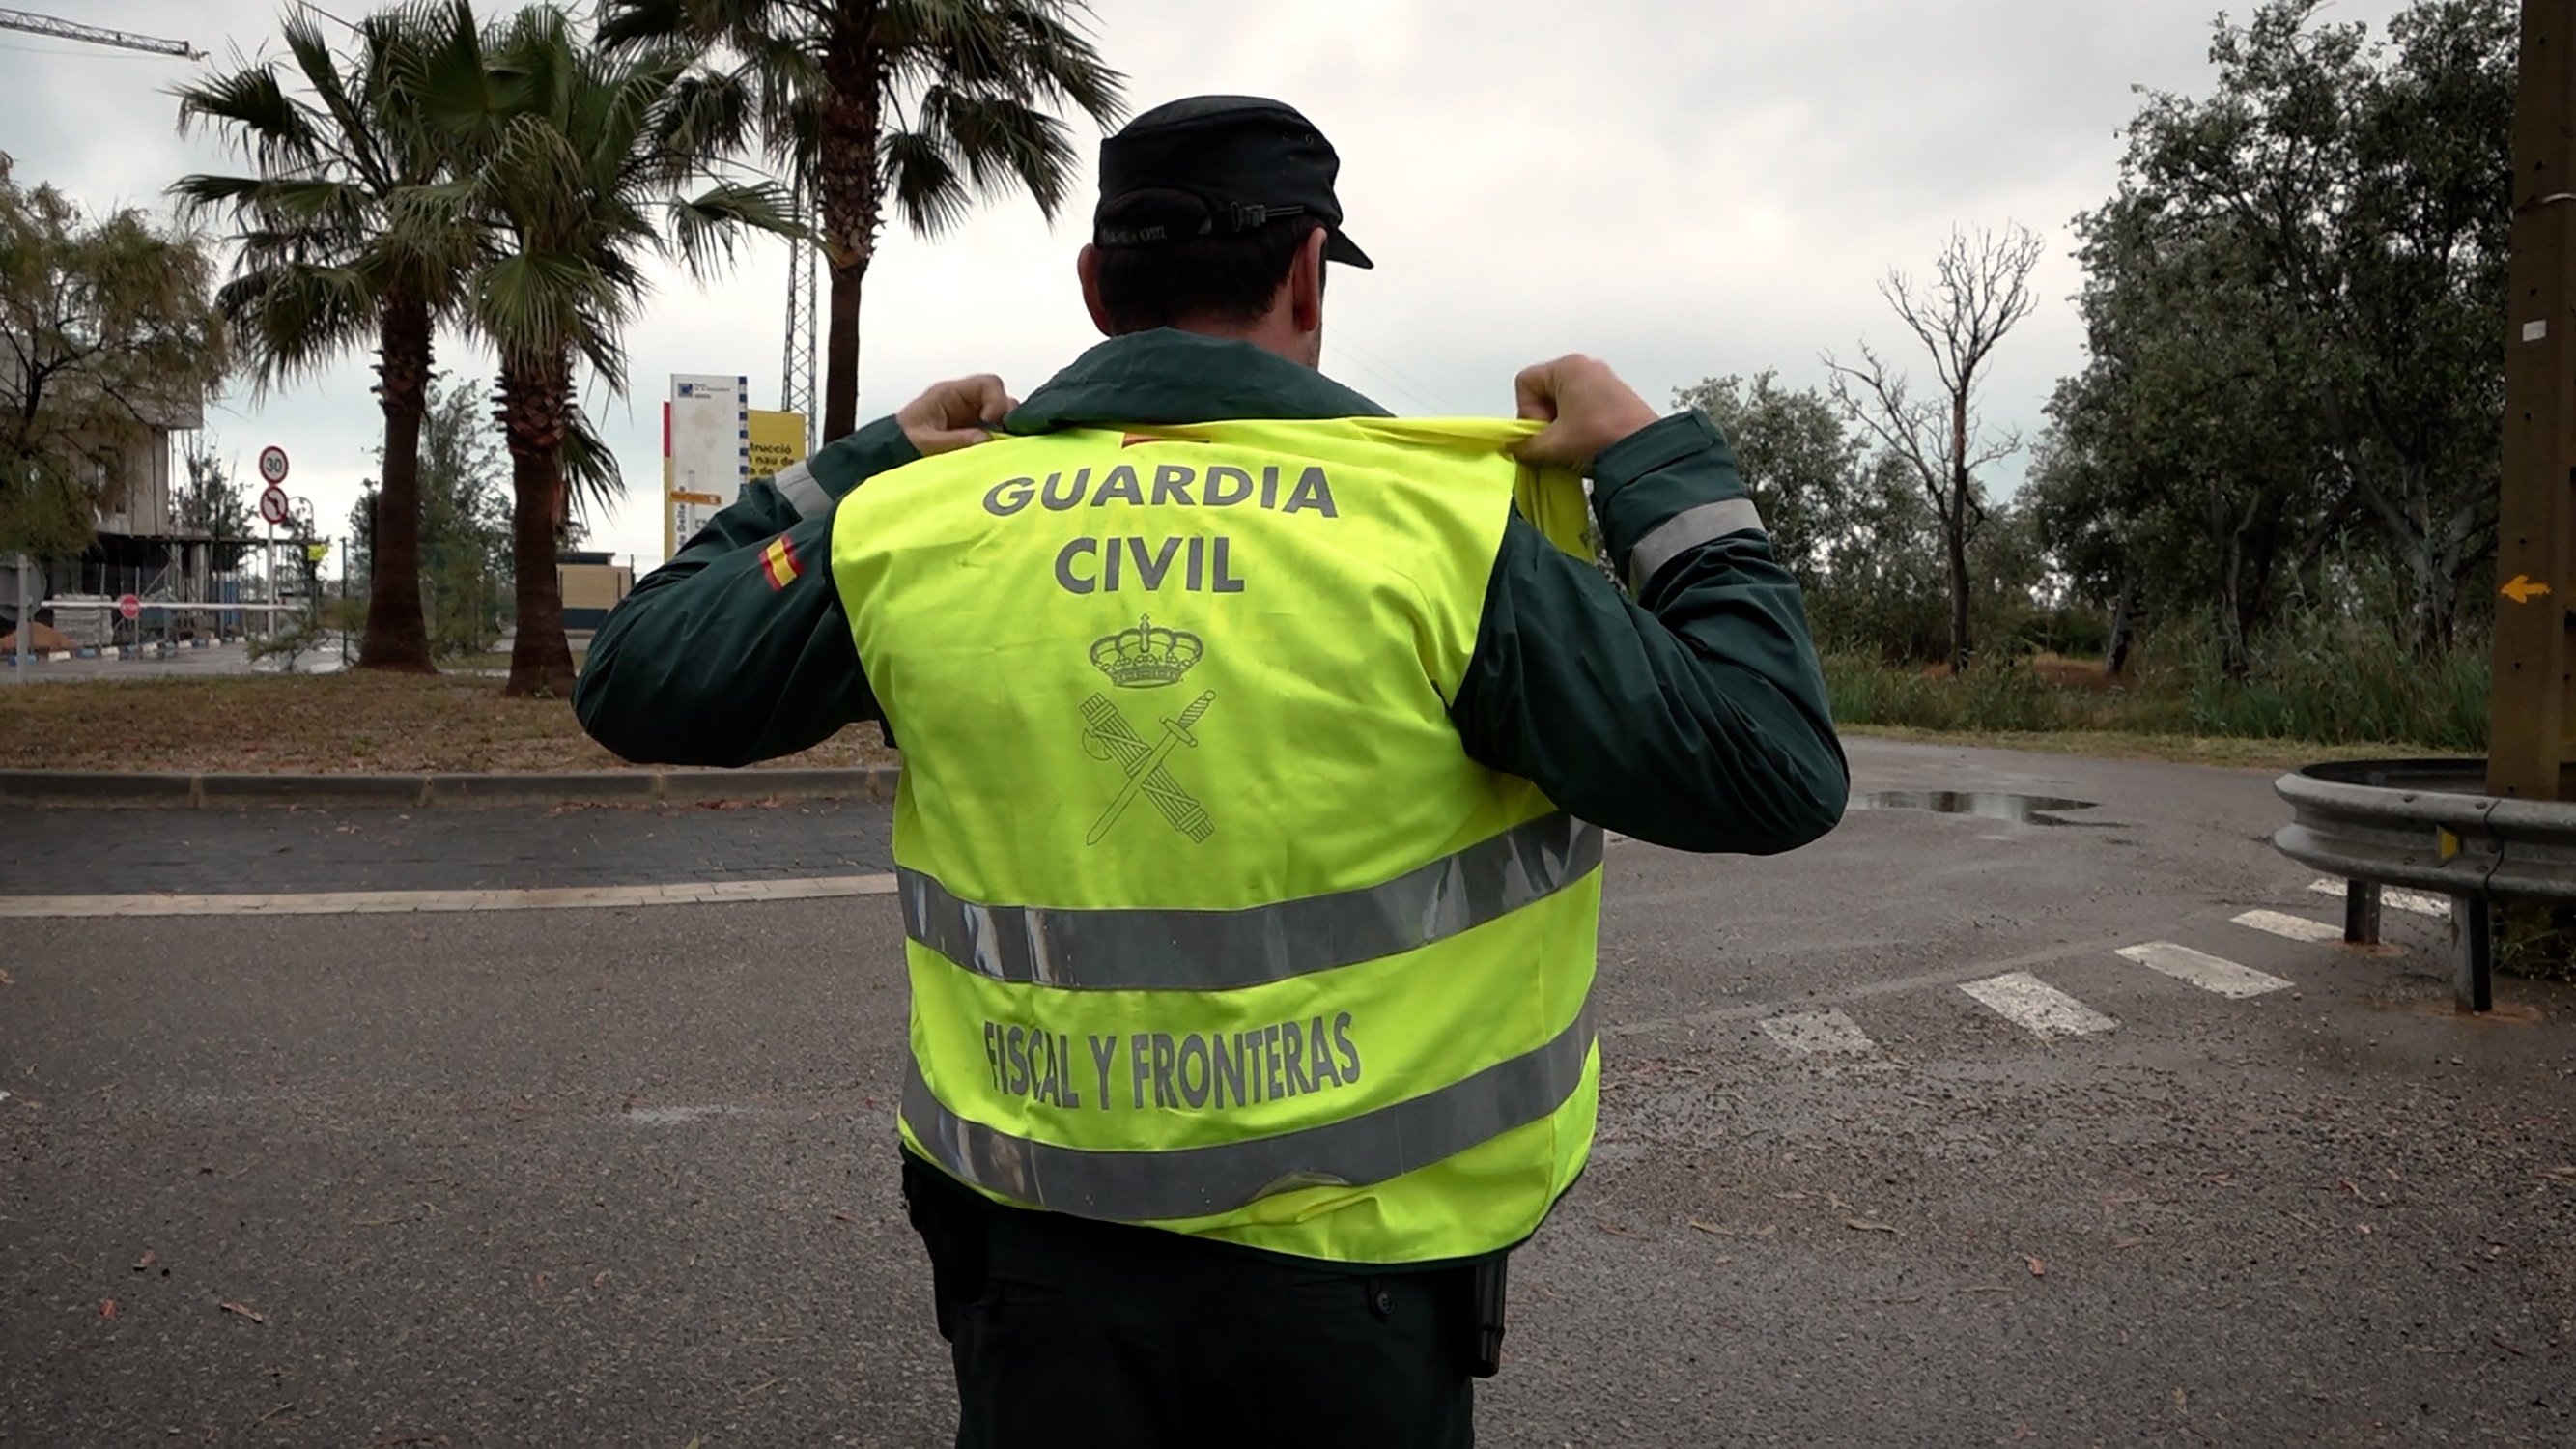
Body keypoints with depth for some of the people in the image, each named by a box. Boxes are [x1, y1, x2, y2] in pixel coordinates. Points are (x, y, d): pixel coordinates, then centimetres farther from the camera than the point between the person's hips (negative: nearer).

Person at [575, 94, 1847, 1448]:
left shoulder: (912, 524, -6)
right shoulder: (1439, 522, -14)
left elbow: (632, 679, 8)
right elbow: (1774, 770, -11)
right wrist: (1661, 466, 0)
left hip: (1039, 1258, 2)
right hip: (1353, 1266, -2)